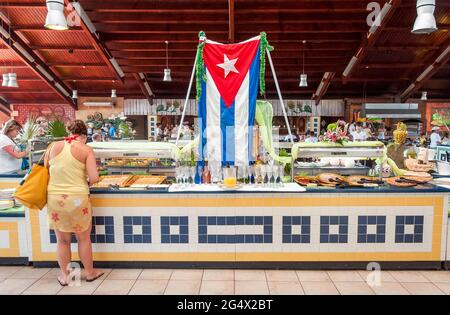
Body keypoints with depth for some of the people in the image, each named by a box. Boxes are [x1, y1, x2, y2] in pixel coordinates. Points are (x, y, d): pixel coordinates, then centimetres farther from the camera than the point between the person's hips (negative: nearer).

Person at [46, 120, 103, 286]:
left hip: (54, 197, 3)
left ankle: (65, 275, 31)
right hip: (77, 198, -3)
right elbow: (94, 178, -14)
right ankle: (90, 272, 30)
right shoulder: (86, 150, -6)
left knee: (62, 240, 17)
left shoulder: (54, 146, 3)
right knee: (84, 238, 15)